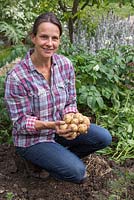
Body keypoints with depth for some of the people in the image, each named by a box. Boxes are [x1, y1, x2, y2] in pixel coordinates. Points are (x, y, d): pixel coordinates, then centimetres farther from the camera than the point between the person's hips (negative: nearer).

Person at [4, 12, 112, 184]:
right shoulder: (16, 76, -23)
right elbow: (21, 122, -17)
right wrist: (49, 125, -34)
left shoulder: (65, 64, -8)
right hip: (31, 139, -5)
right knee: (77, 172, -19)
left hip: (60, 128, 6)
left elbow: (70, 102, 1)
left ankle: (62, 157, 9)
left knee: (104, 137, -11)